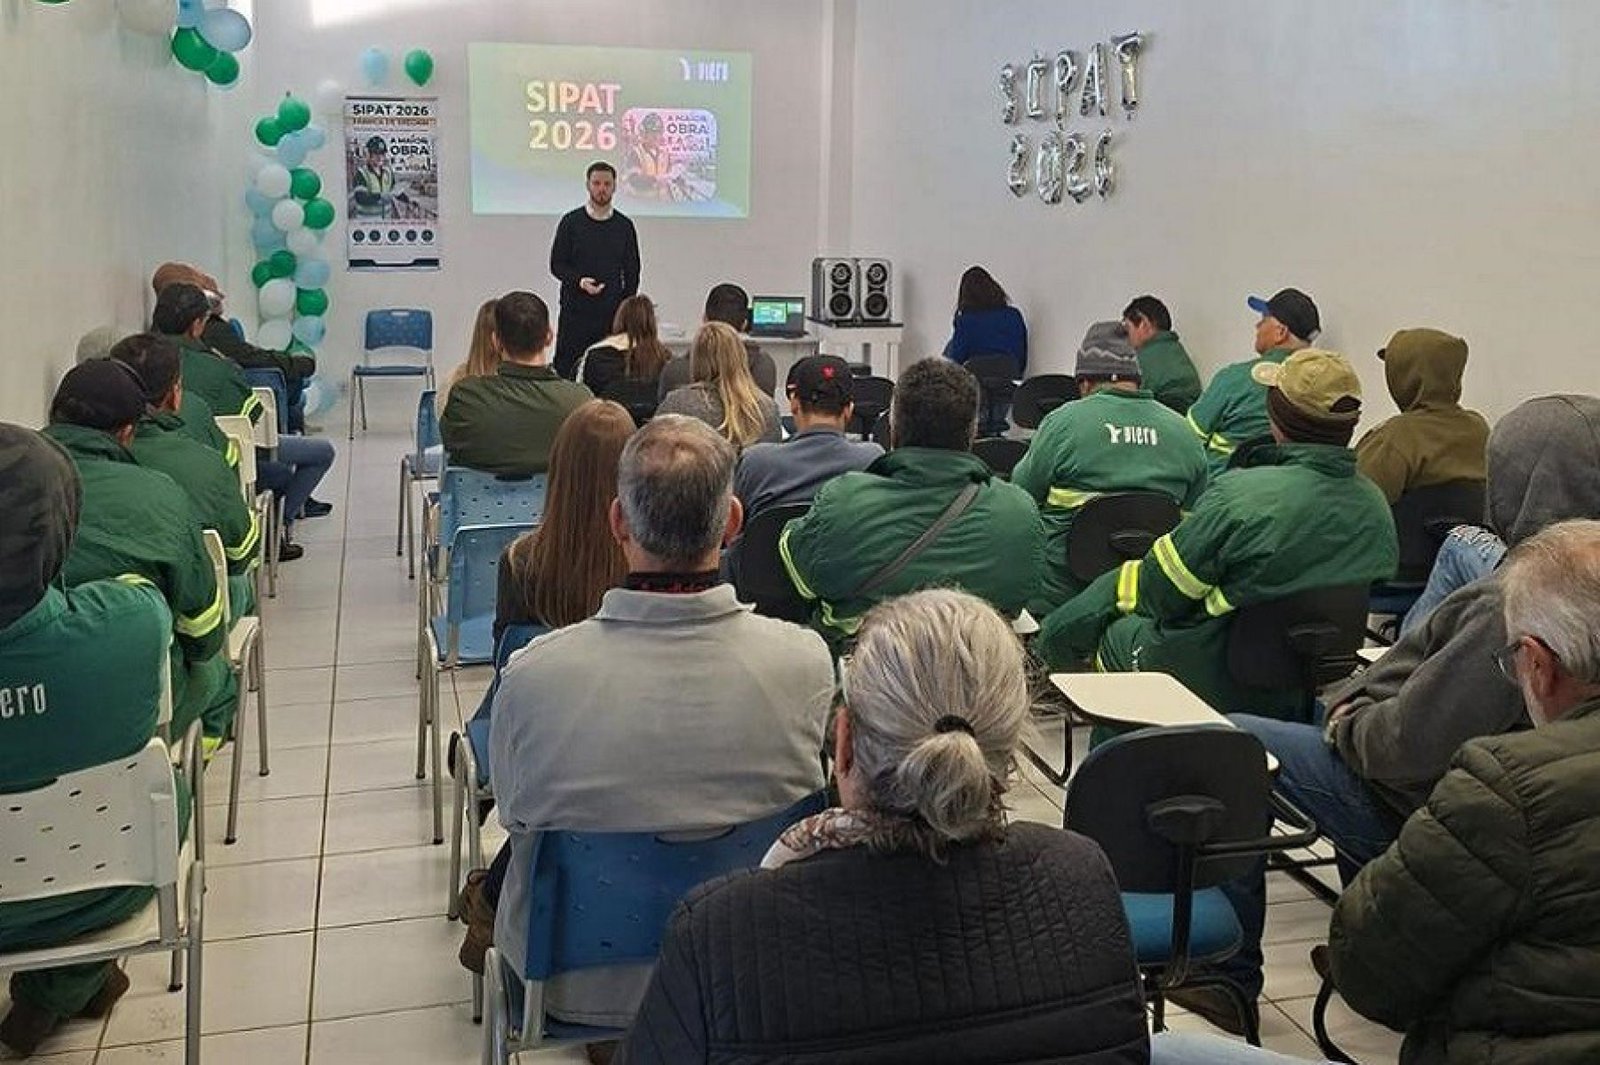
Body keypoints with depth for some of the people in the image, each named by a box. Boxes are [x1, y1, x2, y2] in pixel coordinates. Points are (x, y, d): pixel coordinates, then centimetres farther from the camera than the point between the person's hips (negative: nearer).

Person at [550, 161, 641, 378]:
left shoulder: (624, 225, 9)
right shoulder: (571, 222, 3)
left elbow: (632, 273, 11)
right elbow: (556, 265, 3)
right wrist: (579, 281, -15)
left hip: (612, 313, 1)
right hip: (575, 312, -1)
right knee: (566, 369, -4)